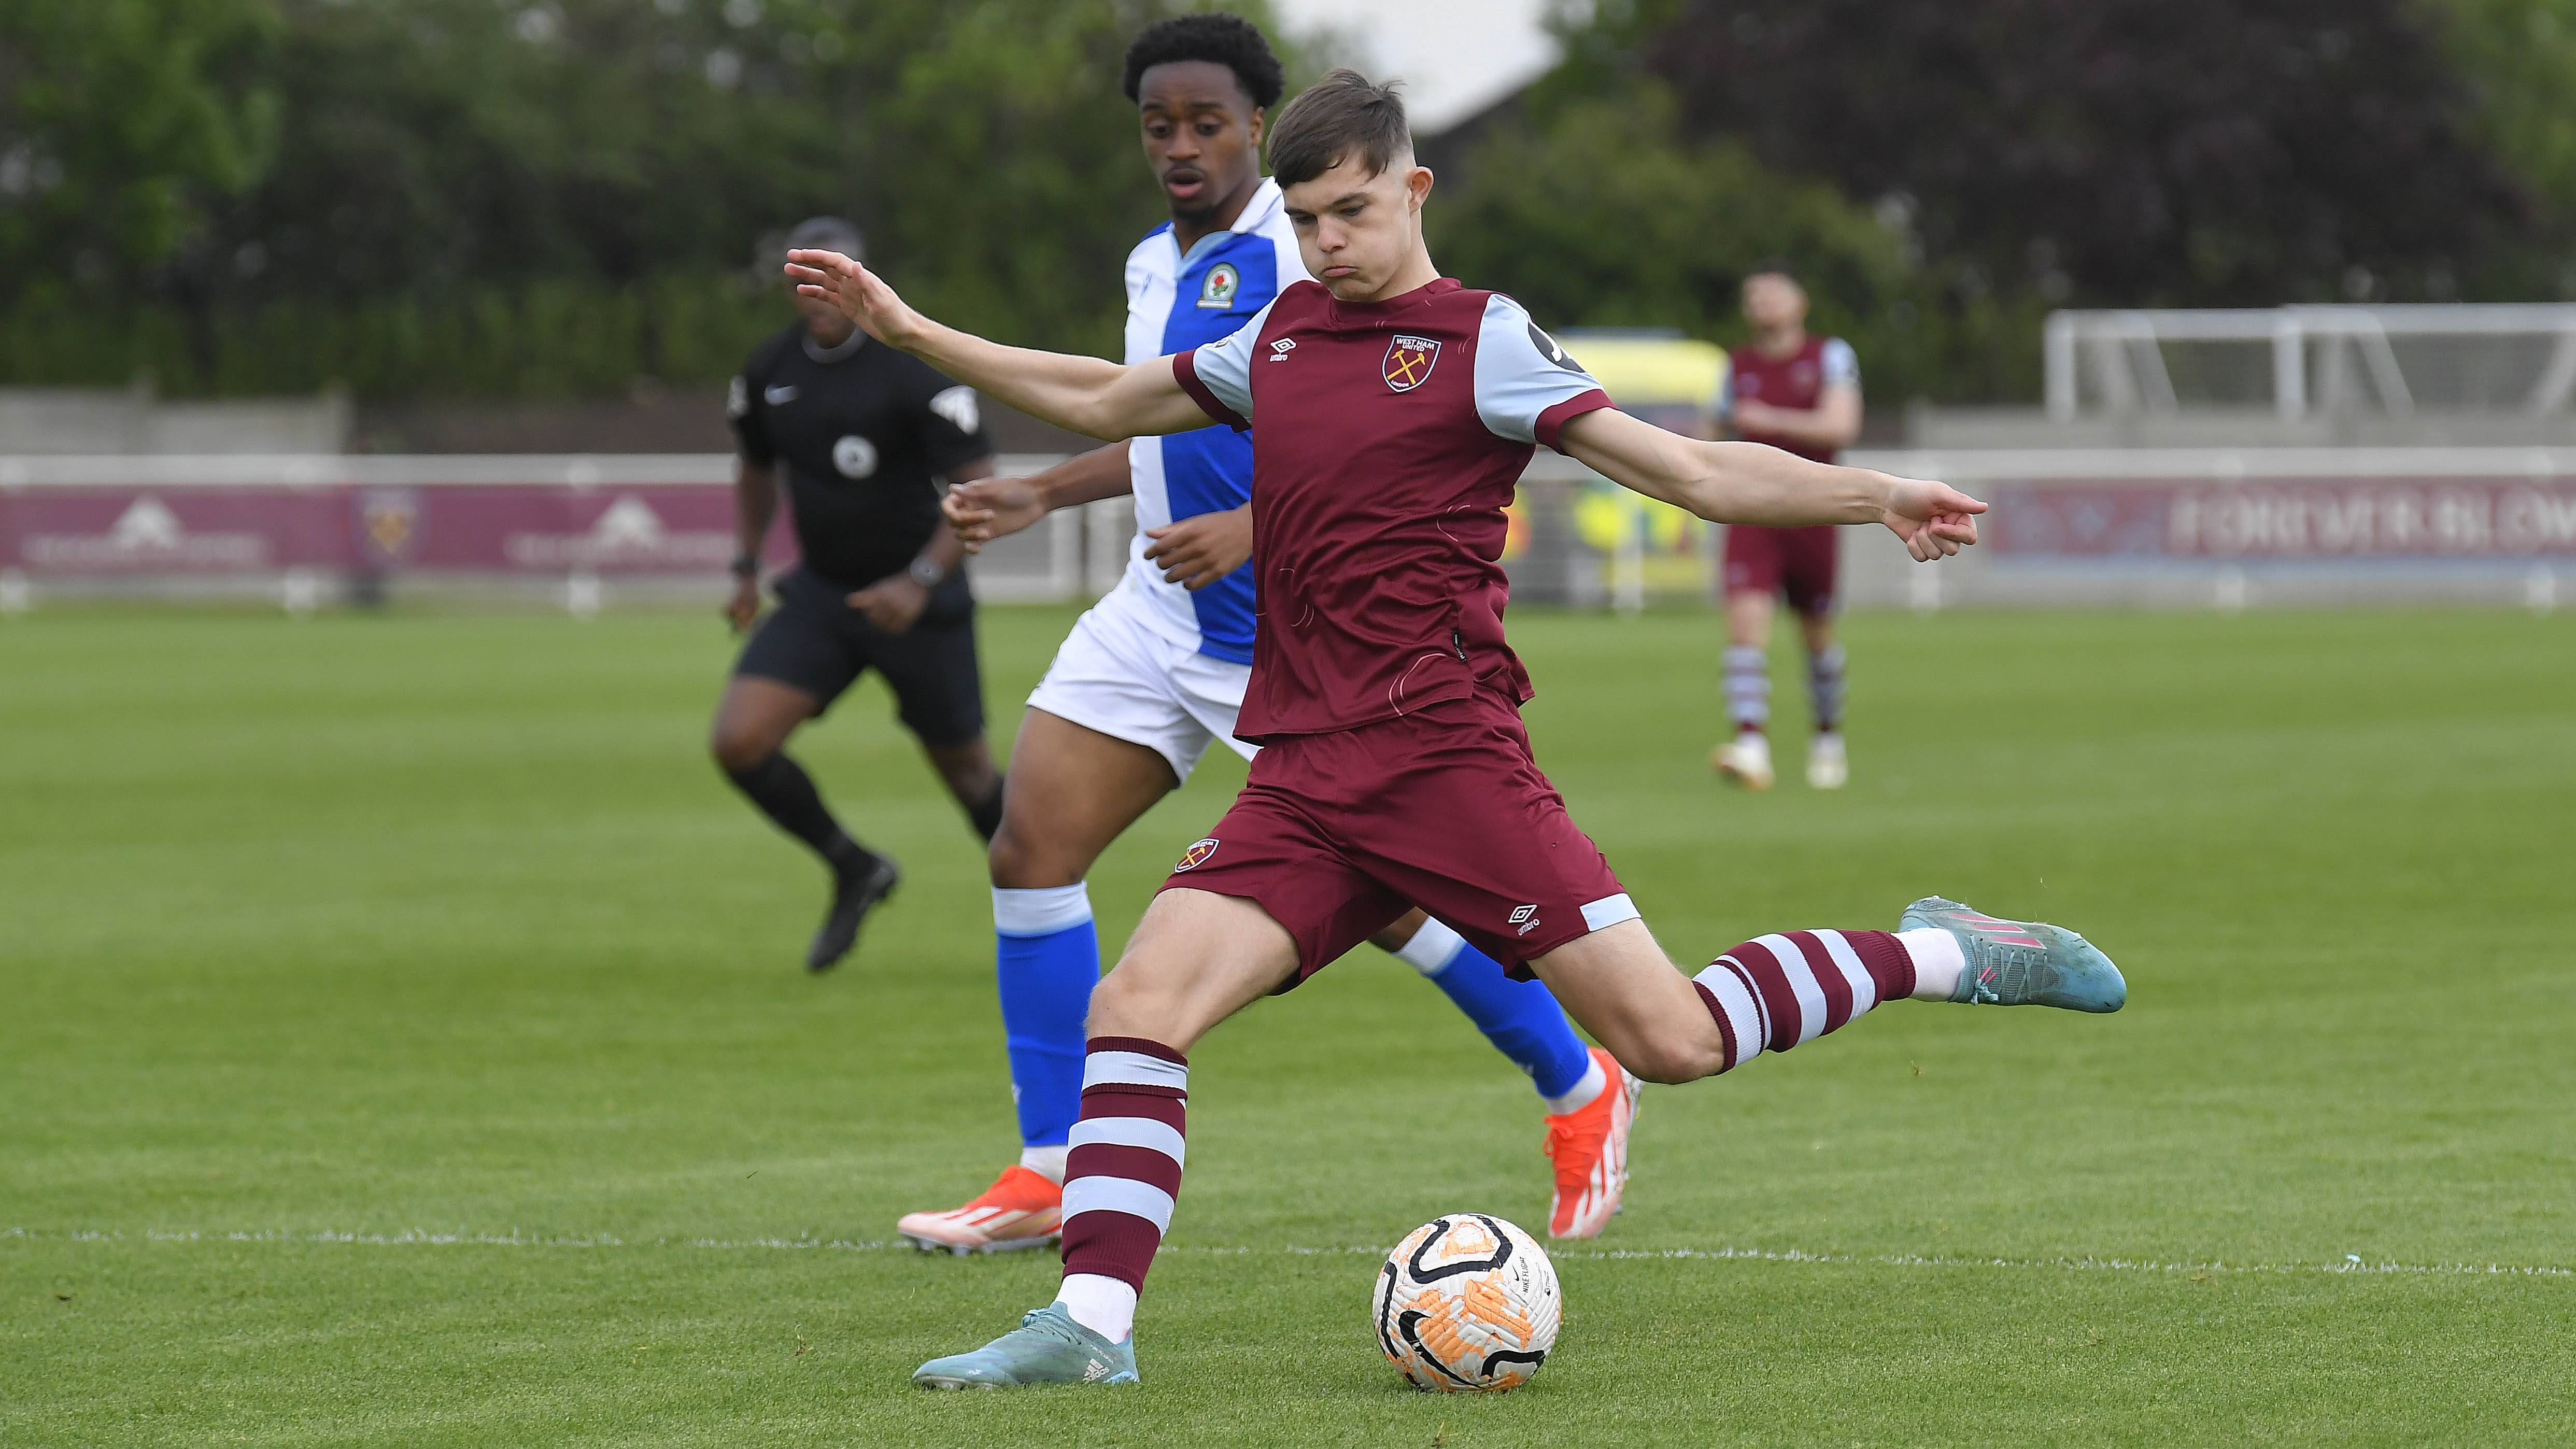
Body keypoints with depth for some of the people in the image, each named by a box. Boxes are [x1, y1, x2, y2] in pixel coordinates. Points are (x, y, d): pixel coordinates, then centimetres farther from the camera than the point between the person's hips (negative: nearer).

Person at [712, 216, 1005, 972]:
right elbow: (756, 470, 20)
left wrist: (921, 581, -27)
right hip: (821, 592, 5)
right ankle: (854, 872, 8)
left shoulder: (912, 371, -18)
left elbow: (981, 491, -17)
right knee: (737, 741, -14)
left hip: (914, 602, -5)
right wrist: (747, 569, 9)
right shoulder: (769, 372, 0)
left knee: (965, 769, 8)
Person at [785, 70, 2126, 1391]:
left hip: (1444, 754, -5)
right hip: (1300, 778, 5)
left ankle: (1939, 955, 11)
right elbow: (1106, 403, 31)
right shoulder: (1282, 335, 16)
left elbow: (1692, 472, -5)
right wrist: (907, 329, 30)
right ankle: (1091, 1321, -11)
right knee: (1137, 1004, -14)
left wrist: (1874, 497, -17)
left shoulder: (1482, 343, -2)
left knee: (1668, 1040, -10)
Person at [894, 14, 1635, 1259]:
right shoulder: (1156, 264, 13)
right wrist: (1041, 496, 22)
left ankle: (1583, 1094, 22)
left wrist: (1255, 527, -30)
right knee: (1031, 854, -5)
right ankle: (1050, 1178, 0)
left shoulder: (1304, 253, -13)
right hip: (1155, 625, 8)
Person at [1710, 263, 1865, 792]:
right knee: (1746, 618, -18)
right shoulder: (1738, 365, 9)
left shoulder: (1830, 357, -1)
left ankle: (1828, 737, 34)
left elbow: (1841, 427, -15)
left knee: (1817, 630, 10)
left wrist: (1773, 420, -23)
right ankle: (1751, 747, -28)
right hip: (1752, 514, 1)